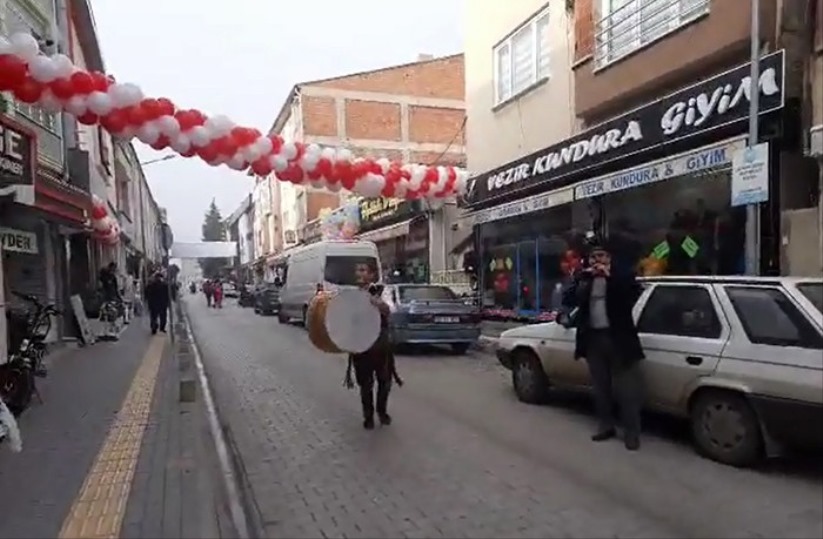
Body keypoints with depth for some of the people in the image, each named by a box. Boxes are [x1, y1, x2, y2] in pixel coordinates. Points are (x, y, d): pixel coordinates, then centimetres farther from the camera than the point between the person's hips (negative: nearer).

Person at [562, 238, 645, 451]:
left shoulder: (621, 276, 0)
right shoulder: (582, 279, 9)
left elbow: (634, 293, -18)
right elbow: (568, 300, -1)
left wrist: (609, 276, -17)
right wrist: (583, 279, -10)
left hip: (618, 338, -4)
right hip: (593, 339, 4)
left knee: (626, 388, 0)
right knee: (601, 387, 14)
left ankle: (631, 433, 9)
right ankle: (606, 426, 26)